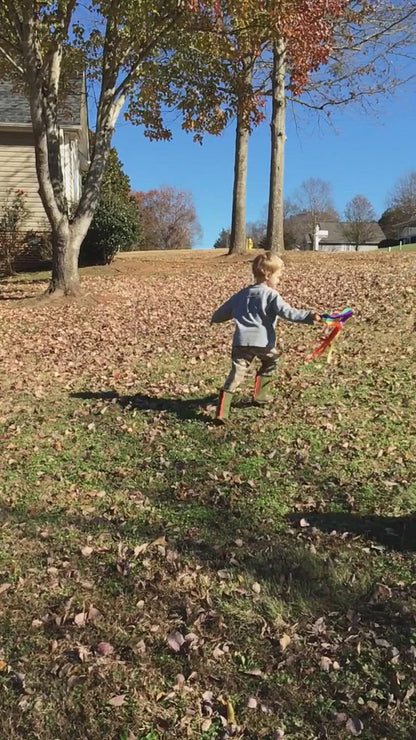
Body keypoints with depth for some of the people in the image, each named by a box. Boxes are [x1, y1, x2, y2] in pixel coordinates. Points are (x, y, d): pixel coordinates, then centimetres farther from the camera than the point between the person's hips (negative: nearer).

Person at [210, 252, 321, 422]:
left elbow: (223, 311, 31)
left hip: (241, 342, 4)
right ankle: (261, 395, 35)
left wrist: (215, 319, 51)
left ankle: (221, 412, -13)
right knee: (269, 364, 28)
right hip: (263, 342, -4)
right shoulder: (271, 294, 1)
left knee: (235, 375, -2)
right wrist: (309, 316, -21)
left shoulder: (242, 294, 19)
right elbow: (286, 312, -15)